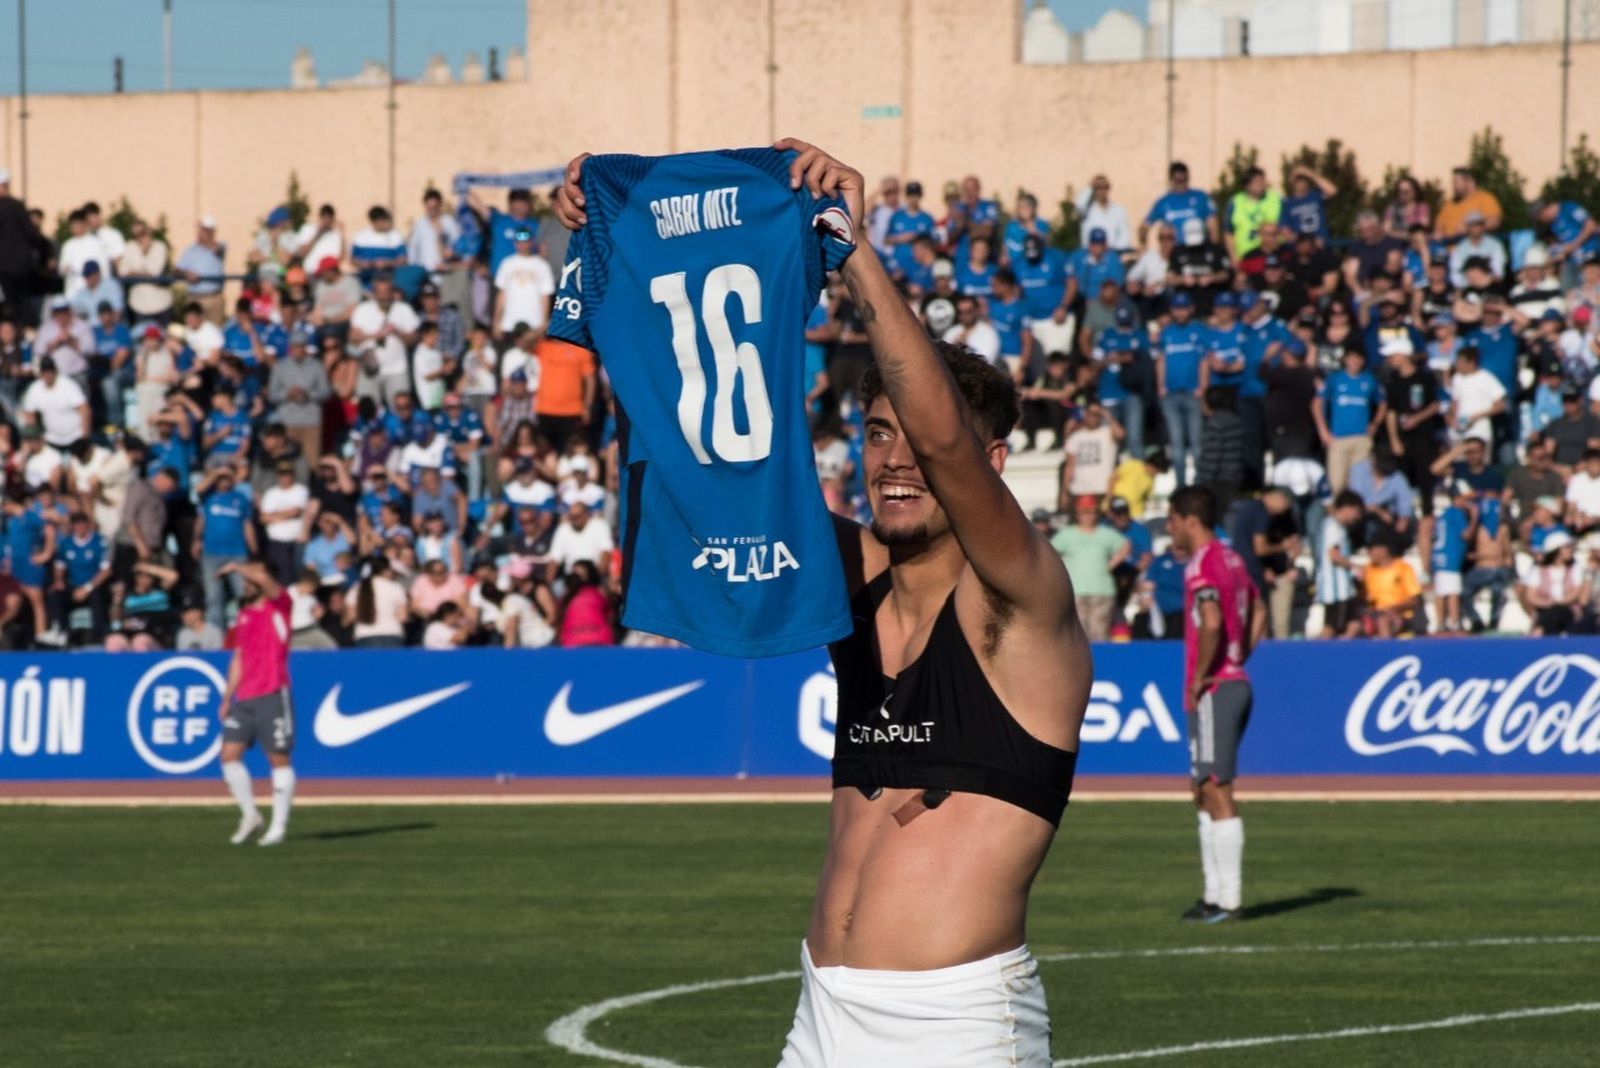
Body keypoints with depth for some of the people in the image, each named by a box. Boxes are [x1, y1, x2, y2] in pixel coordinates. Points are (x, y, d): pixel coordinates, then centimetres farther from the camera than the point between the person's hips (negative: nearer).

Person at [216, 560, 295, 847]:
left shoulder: (278, 605, -1)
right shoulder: (244, 615, 18)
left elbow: (263, 579, -22)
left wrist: (236, 566, -9)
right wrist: (227, 699, 16)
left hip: (273, 696, -7)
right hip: (244, 698, 7)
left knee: (279, 759, -3)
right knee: (229, 754, -1)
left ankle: (279, 826, 1)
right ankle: (249, 815, 10)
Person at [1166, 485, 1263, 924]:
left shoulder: (1201, 566, -14)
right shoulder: (1231, 560, 16)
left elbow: (1210, 622, -28)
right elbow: (1257, 614, 26)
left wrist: (1200, 677, -19)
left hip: (1212, 690, -10)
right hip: (1236, 684, 10)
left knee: (1217, 792, -8)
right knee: (1205, 792, 16)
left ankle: (1228, 899, -8)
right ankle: (1215, 892, 17)